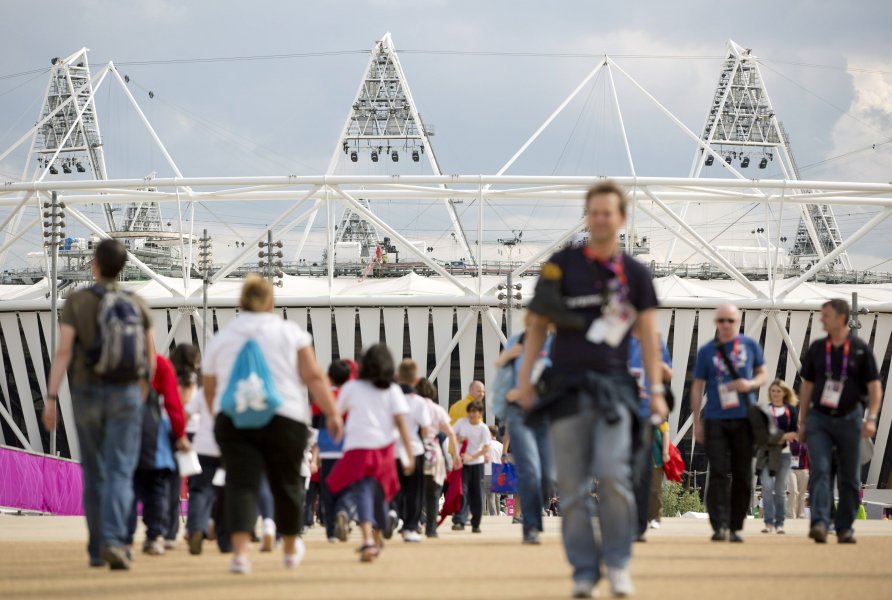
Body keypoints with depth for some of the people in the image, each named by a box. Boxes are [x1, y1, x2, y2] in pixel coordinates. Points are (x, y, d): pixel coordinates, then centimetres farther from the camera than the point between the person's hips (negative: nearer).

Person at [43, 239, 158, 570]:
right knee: (119, 474, -8)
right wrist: (144, 395, 25)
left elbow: (63, 352, -11)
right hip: (126, 396, 0)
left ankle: (97, 549, 18)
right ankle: (113, 541, -28)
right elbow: (150, 356, 9)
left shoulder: (76, 301, -4)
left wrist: (50, 398, -10)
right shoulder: (137, 304, 2)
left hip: (87, 395, 1)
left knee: (94, 475, 13)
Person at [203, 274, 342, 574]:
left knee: (241, 484, -5)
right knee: (286, 484, 14)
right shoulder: (290, 331, 6)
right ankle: (291, 549, 31)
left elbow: (210, 391, 18)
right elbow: (313, 376, -2)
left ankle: (240, 551, -23)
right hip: (284, 418, -1)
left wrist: (222, 416, 33)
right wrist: (332, 413, -2)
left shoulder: (220, 339, 12)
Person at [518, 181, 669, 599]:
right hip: (567, 387, 1)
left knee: (613, 474, -17)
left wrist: (656, 389, 2)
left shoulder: (635, 274, 10)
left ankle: (618, 563, -3)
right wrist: (525, 374, 2)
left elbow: (648, 334, 10)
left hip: (613, 386, -1)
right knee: (572, 486, -1)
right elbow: (538, 323, 10)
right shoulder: (561, 264, 8)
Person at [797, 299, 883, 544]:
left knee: (849, 478, 5)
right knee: (819, 470, -14)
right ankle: (819, 524, -24)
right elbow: (807, 386, 13)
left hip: (848, 419, -1)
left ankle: (845, 528, 14)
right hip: (819, 419, 1)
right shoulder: (817, 348, 7)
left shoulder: (860, 349, -2)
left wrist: (871, 418, -15)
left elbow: (875, 387, -3)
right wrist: (802, 422, 12)